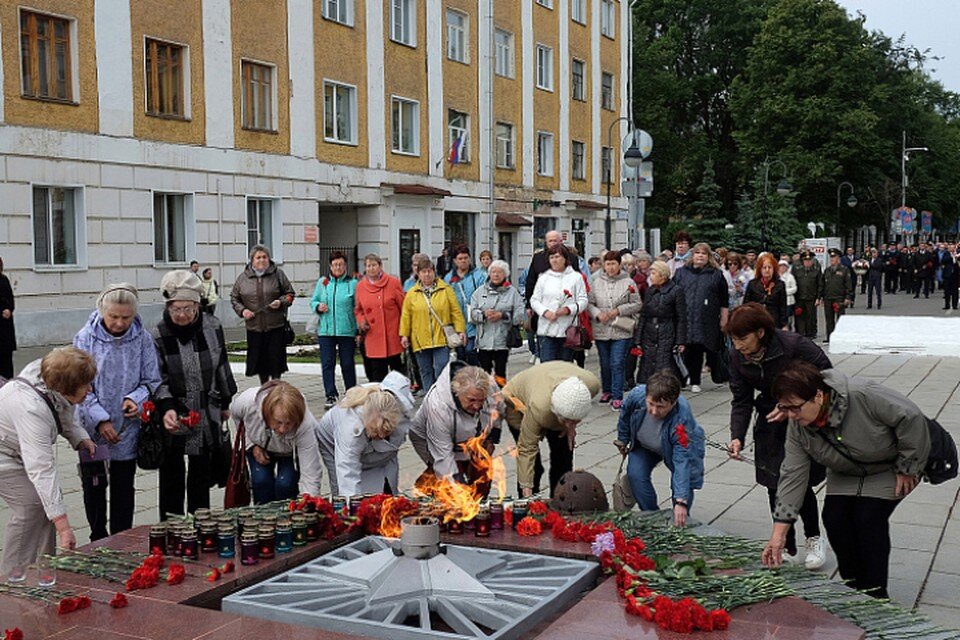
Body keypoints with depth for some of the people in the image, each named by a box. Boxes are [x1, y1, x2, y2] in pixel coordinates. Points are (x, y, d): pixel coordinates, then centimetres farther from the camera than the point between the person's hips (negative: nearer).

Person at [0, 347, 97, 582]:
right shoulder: (32, 409, -41)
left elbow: (64, 416, 10)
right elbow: (41, 469, -44)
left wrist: (80, 438, -9)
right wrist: (63, 526, -46)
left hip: (21, 451, 9)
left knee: (49, 498, 1)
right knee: (31, 504, -19)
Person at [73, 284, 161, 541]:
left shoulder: (143, 339, -7)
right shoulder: (85, 338, -9)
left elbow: (152, 381, 1)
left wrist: (136, 399, -19)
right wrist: (100, 419, -16)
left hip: (128, 429, 0)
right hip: (92, 428, 0)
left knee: (124, 488, 9)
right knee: (94, 486, 12)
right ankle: (98, 540, 29)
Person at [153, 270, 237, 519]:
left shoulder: (212, 327, -2)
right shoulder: (157, 335, -11)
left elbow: (222, 367, 11)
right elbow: (157, 379, -11)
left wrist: (225, 403, 18)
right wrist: (167, 408, -29)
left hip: (207, 417, 3)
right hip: (173, 417, -3)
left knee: (201, 480, 12)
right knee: (171, 482, 5)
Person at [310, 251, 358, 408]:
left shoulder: (352, 283, 2)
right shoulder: (322, 282, 10)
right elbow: (313, 301, 17)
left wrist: (359, 331, -4)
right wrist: (318, 306, -7)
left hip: (346, 330, -2)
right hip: (326, 330, 2)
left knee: (347, 364, 5)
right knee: (327, 364, -1)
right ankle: (331, 396, 4)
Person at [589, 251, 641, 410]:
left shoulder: (628, 282, -1)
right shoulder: (596, 282, 5)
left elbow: (636, 304, 0)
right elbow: (589, 303, 7)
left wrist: (618, 310, -11)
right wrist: (597, 313, -11)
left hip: (621, 331, -2)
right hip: (601, 330, 3)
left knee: (617, 364, -7)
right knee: (605, 364, 13)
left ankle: (617, 397, -1)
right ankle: (607, 391, 32)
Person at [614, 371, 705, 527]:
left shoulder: (682, 419, -44)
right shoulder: (636, 395, -35)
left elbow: (682, 461, -47)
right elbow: (625, 415, -9)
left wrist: (681, 502, -53)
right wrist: (622, 440, 7)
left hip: (686, 445, -3)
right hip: (645, 445, 3)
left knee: (681, 481, -18)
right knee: (635, 474, -15)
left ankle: (681, 522, 7)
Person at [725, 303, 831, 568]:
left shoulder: (794, 345, -25)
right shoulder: (737, 357, -11)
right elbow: (741, 401, -5)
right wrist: (737, 437, -20)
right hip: (771, 420, 5)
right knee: (774, 485, 3)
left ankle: (813, 538, 17)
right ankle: (788, 549, 18)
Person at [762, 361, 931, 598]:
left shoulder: (862, 394, -39)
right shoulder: (797, 426, -20)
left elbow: (911, 418, -30)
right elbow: (792, 474, -18)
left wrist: (906, 468, -19)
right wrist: (778, 534, -23)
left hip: (888, 469, -5)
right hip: (846, 474, 5)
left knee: (869, 519, -18)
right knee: (834, 518, -10)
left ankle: (875, 594, -4)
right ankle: (854, 587, 9)